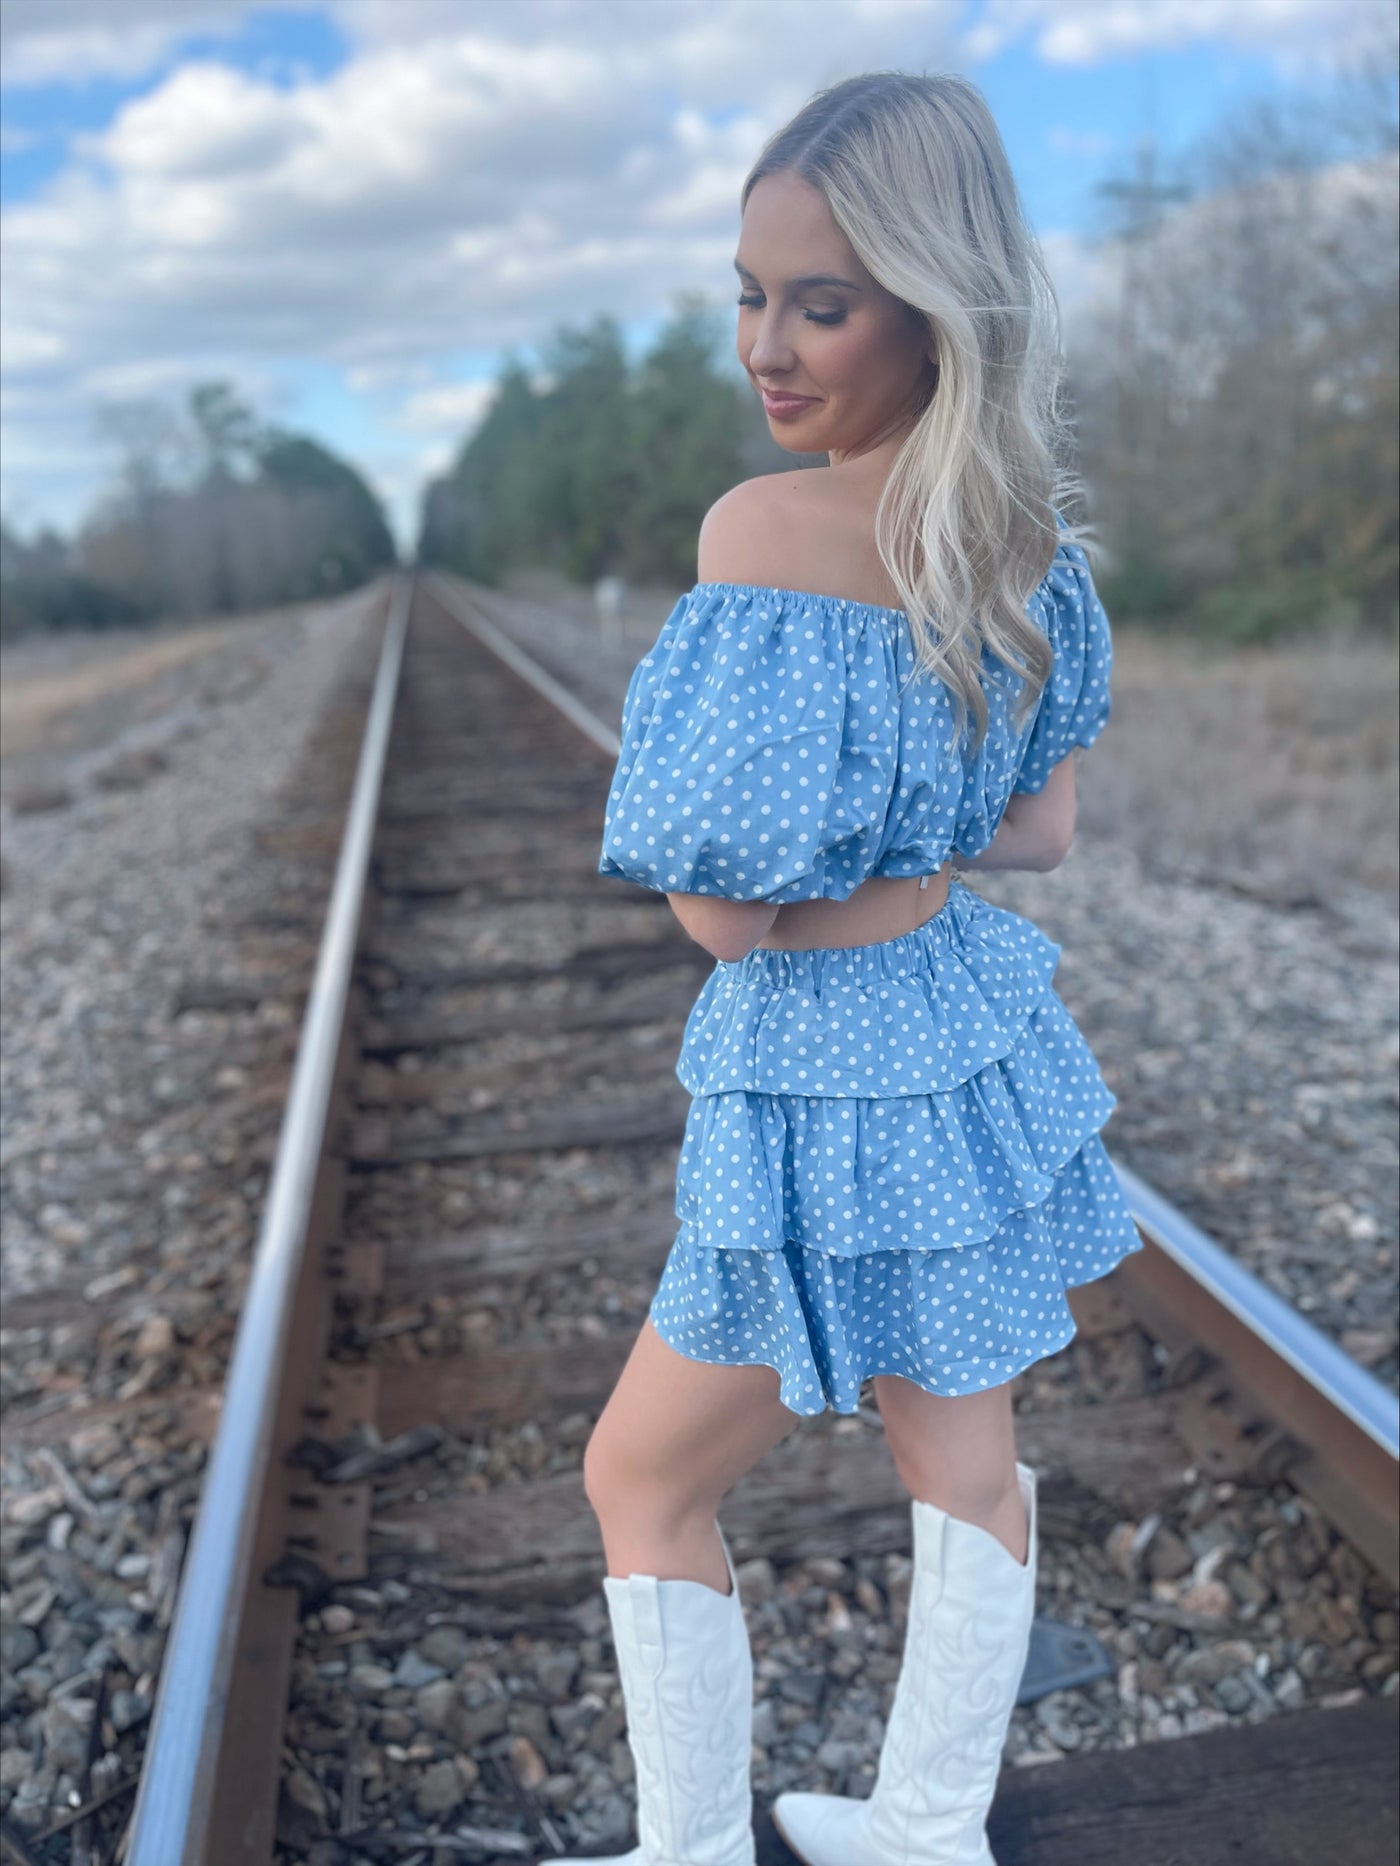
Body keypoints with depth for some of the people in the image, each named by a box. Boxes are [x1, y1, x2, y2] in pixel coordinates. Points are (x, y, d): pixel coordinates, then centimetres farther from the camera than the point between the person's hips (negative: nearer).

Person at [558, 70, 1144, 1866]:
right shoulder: (1029, 538, -1)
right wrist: (906, 831, 3)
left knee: (642, 1477, 14)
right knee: (960, 1451, 21)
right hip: (975, 1023, 8)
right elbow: (1040, 828, 8)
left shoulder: (770, 530, -26)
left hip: (830, 1078, -8)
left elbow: (725, 909, -24)